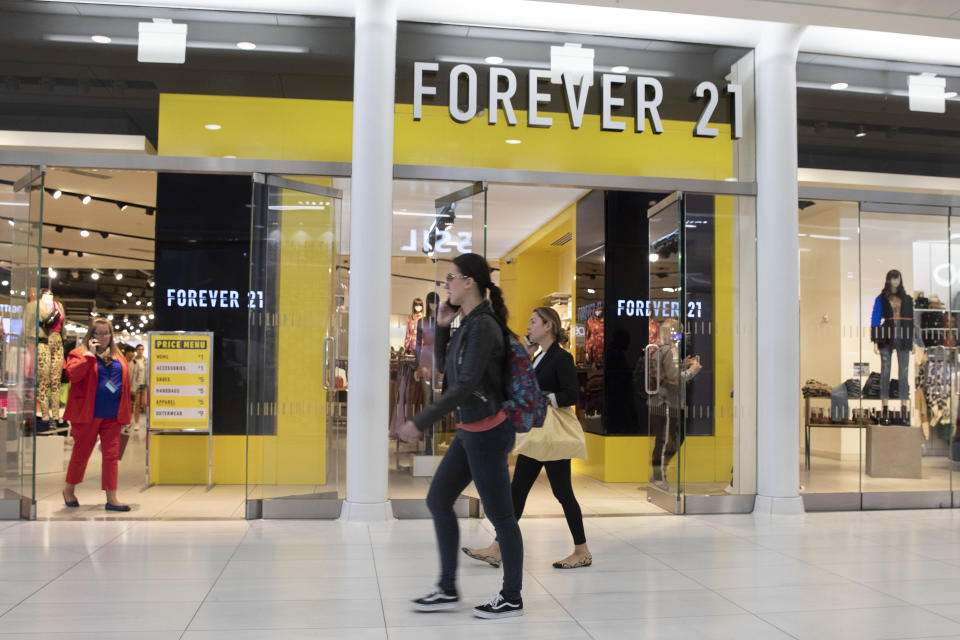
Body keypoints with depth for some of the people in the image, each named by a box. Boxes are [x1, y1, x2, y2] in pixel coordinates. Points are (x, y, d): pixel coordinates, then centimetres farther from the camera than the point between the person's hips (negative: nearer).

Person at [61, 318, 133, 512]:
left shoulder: (118, 357, 14)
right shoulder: (79, 353, 0)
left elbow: (125, 385, 16)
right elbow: (73, 374, -19)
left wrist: (124, 414, 12)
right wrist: (90, 353, -19)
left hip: (112, 416, 4)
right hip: (87, 414, -4)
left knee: (112, 455, 1)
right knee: (81, 453, 7)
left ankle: (111, 498, 4)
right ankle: (69, 489, 30)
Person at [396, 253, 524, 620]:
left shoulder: (483, 326, -19)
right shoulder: (470, 322, 9)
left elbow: (465, 384, -26)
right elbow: (444, 366, 19)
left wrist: (421, 422, -27)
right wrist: (441, 326, 6)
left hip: (487, 433, -10)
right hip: (470, 430, 10)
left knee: (499, 514, 3)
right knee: (438, 501, 13)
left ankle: (512, 598, 19)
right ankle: (447, 590, 22)